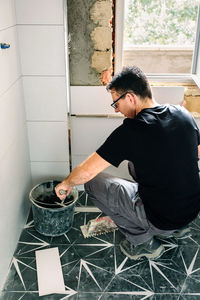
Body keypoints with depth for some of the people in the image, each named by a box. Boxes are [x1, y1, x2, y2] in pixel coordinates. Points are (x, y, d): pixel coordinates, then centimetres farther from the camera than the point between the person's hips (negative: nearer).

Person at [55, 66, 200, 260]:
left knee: (92, 183, 1)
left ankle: (143, 242, 7)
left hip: (162, 219, -7)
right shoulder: (183, 113, -2)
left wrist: (67, 183, 7)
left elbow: (87, 172, -14)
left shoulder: (131, 130, -21)